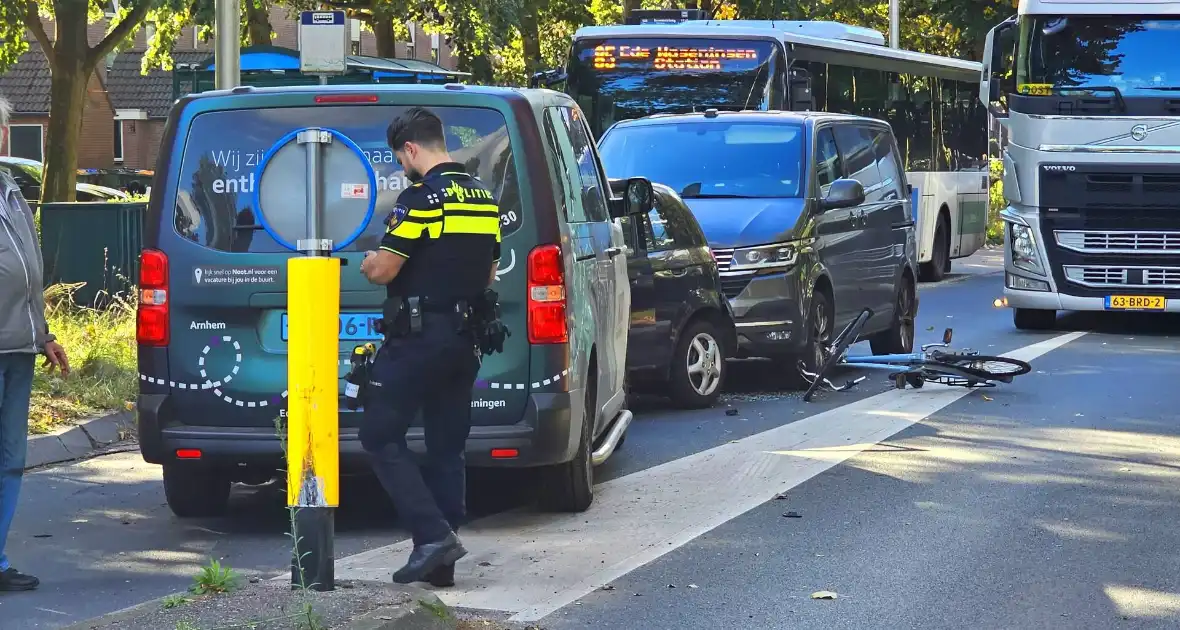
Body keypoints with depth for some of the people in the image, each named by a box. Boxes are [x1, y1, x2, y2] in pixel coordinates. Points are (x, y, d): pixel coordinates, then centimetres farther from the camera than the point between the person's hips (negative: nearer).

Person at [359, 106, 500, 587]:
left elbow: (381, 270, -16)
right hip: (464, 339, 8)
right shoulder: (485, 198, 12)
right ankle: (440, 562, 11)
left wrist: (369, 262, 6)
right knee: (447, 447, 10)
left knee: (381, 437, 0)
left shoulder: (422, 196, -14)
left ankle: (433, 534, -11)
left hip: (417, 336, -8)